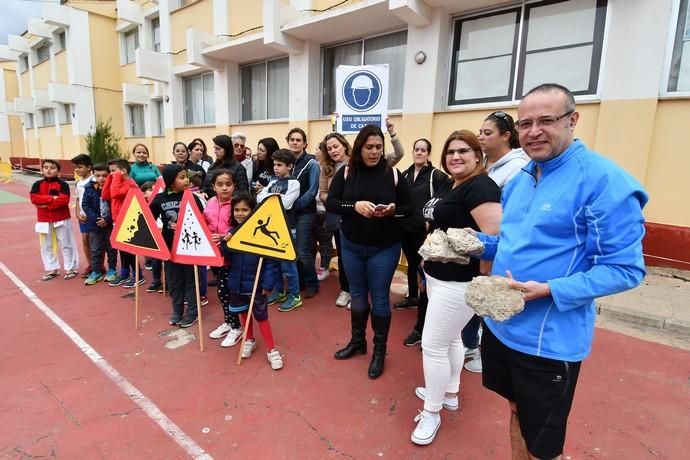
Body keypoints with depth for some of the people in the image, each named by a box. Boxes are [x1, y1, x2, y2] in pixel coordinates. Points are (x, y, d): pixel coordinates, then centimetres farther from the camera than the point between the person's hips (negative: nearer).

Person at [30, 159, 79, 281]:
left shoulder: (62, 184, -5)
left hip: (61, 219, -4)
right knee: (46, 246, 12)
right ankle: (52, 269, 24)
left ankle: (71, 268, 14)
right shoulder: (38, 184, 4)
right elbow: (34, 199, -11)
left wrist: (45, 204, -16)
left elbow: (64, 200, -18)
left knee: (66, 244, 4)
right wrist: (52, 198, -20)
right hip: (44, 220, 4)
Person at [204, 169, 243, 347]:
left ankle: (236, 328, 18)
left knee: (225, 291, 1)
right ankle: (228, 322, 35)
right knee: (222, 290, 17)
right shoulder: (210, 204, 3)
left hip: (231, 254, -6)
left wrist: (225, 238, -29)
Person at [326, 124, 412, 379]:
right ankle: (357, 341, 37)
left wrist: (394, 210, -23)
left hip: (385, 248, -2)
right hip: (351, 245, 2)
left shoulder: (393, 174, -5)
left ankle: (379, 350, 25)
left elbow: (409, 208, -2)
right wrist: (354, 206, -27)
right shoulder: (345, 173, -2)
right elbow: (330, 203, -10)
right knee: (357, 295, 17)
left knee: (380, 298, 7)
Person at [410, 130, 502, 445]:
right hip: (440, 275, 10)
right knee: (450, 339, 22)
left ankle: (431, 413, 19)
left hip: (459, 282, -10)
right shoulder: (448, 185, 12)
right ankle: (449, 394, 41)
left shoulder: (480, 186, -19)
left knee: (433, 345, -1)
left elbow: (495, 234, -28)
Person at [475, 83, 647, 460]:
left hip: (548, 340, -7)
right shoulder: (519, 180, 7)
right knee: (516, 409, 27)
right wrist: (478, 242, -1)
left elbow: (626, 269, -18)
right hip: (500, 324, 7)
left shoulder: (604, 181, -18)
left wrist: (548, 290, -28)